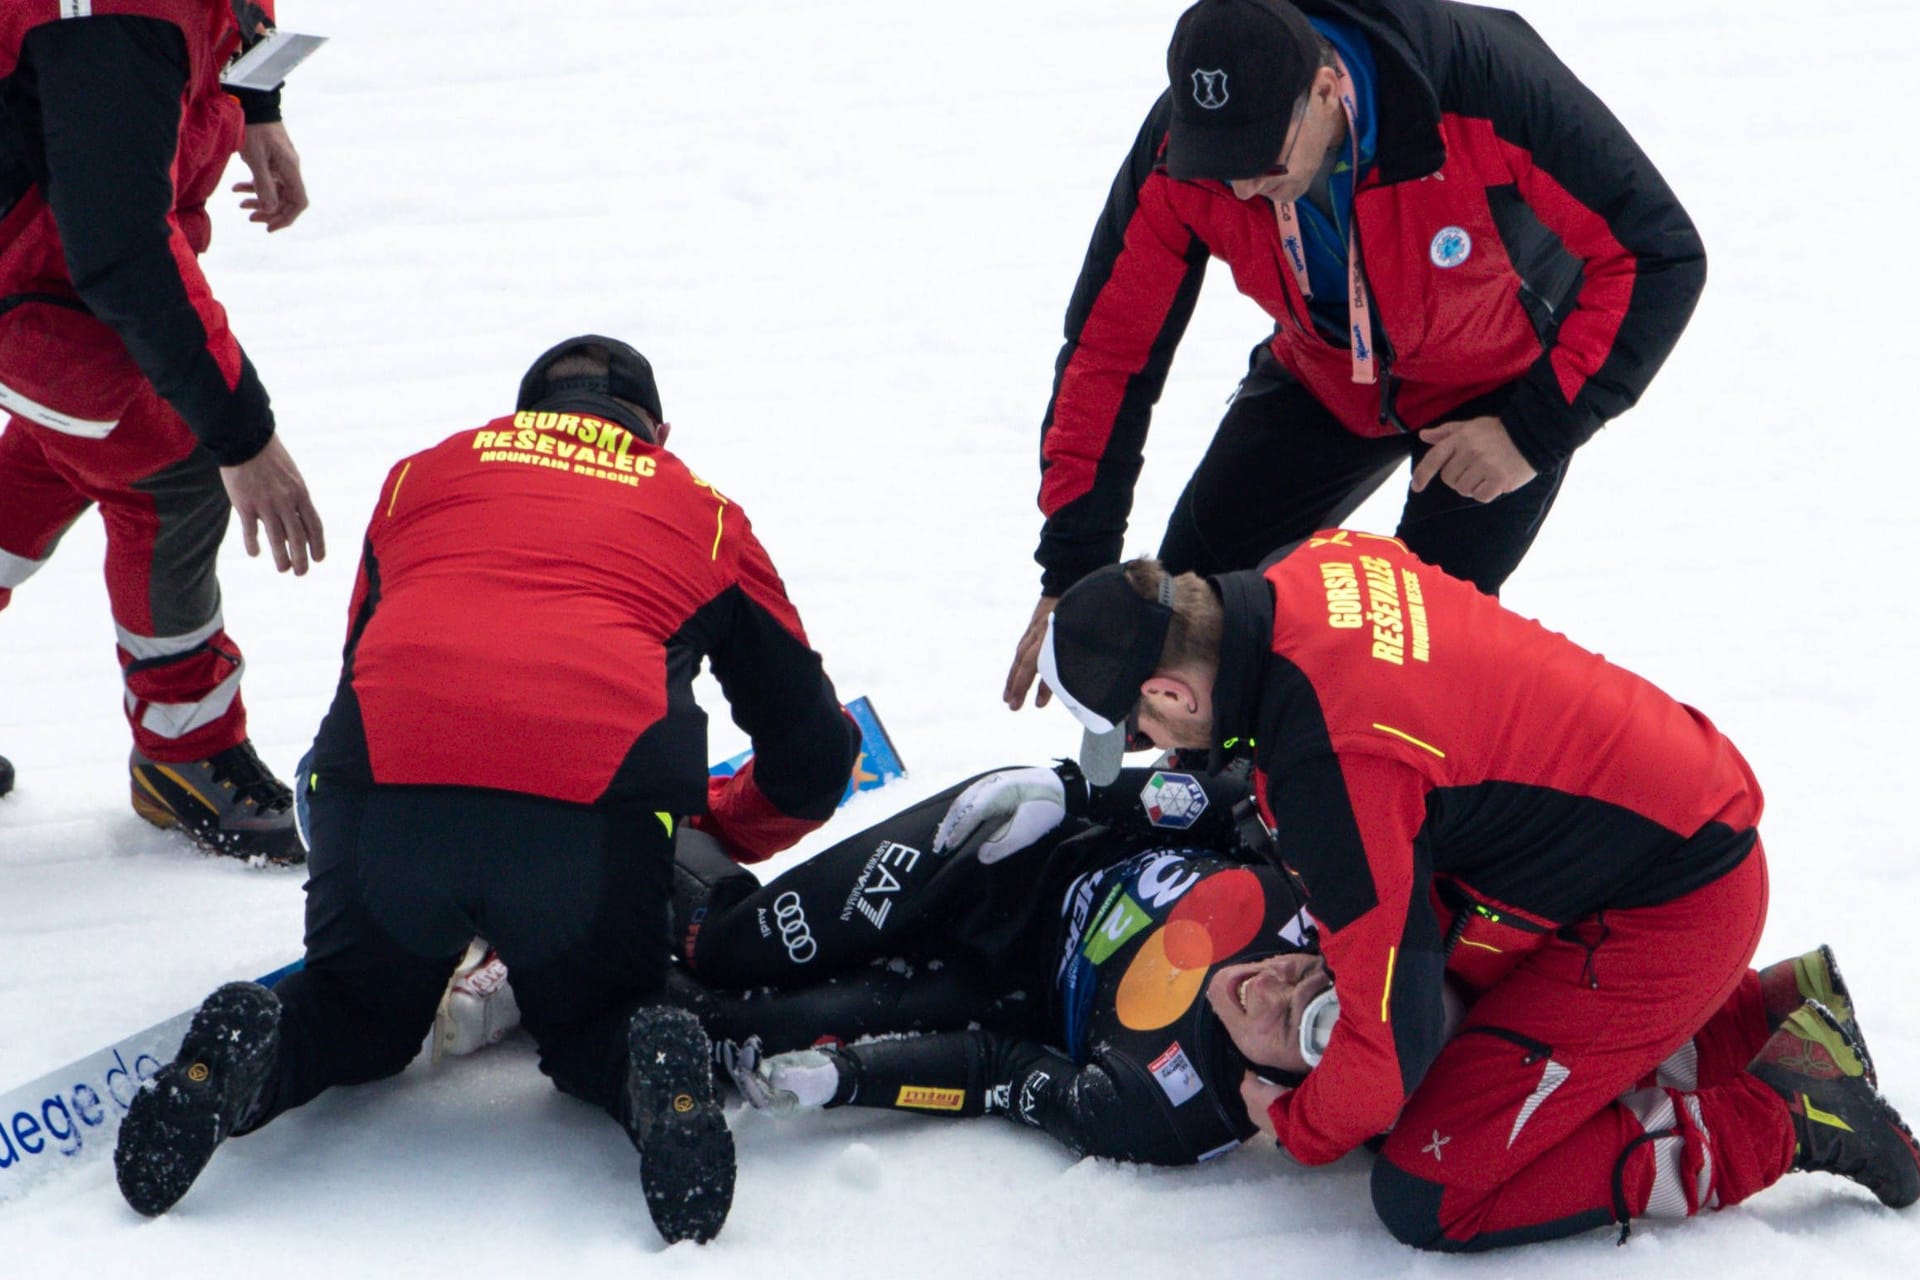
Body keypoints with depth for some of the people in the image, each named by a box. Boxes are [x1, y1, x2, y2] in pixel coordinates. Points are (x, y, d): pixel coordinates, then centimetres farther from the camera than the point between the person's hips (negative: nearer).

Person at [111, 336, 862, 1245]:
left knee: (363, 1007, 27)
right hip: (600, 812, -1)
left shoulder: (424, 472, 29)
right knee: (589, 1022, 25)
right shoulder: (703, 511, 27)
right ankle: (648, 1072, -10)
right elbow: (814, 751, 29)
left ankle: (255, 1048, -6)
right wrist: (714, 832, 47)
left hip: (382, 783, 1)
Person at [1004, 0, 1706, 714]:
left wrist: (1537, 433, -29)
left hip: (1506, 386, -3)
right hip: (1326, 380, 4)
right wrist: (1072, 574, -17)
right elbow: (1109, 348, -17)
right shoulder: (1181, 150, -28)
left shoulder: (1486, 80, -39)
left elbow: (1658, 254, -28)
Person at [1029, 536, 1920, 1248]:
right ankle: (1764, 1014, 22)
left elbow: (1393, 1032, -21)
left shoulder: (1330, 770, -28)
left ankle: (1783, 1116, -2)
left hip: (1663, 918, -9)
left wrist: (1299, 1130, 1)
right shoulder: (1327, 562, -3)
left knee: (1428, 1201, -8)